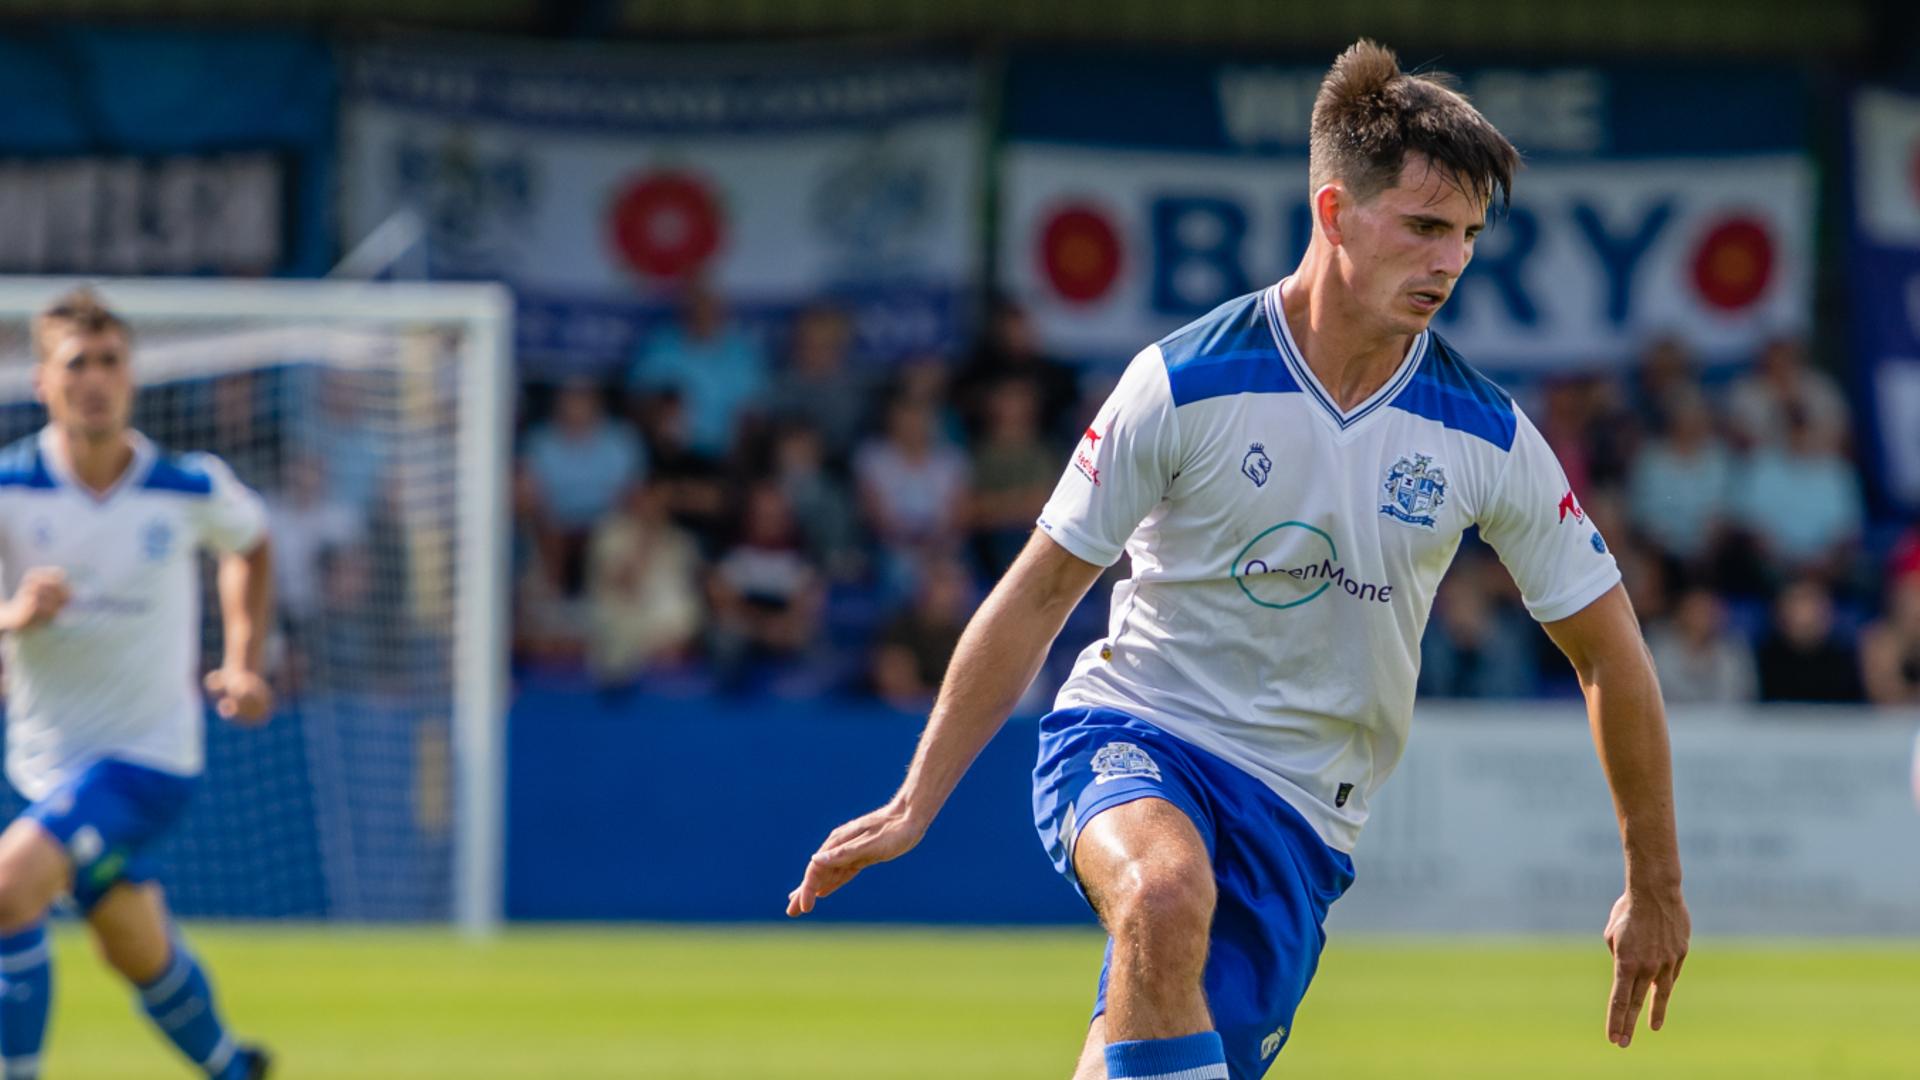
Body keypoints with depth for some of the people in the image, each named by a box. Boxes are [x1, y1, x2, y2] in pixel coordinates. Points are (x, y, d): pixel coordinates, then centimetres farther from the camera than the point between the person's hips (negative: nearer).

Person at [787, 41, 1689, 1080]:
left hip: (1299, 808, 3)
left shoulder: (1488, 440, -5)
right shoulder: (1184, 382, -11)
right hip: (1133, 732, -3)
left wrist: (1654, 888, 10)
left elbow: (1608, 653, 7)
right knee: (1165, 895, -37)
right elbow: (1038, 593, -2)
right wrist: (913, 803, -4)